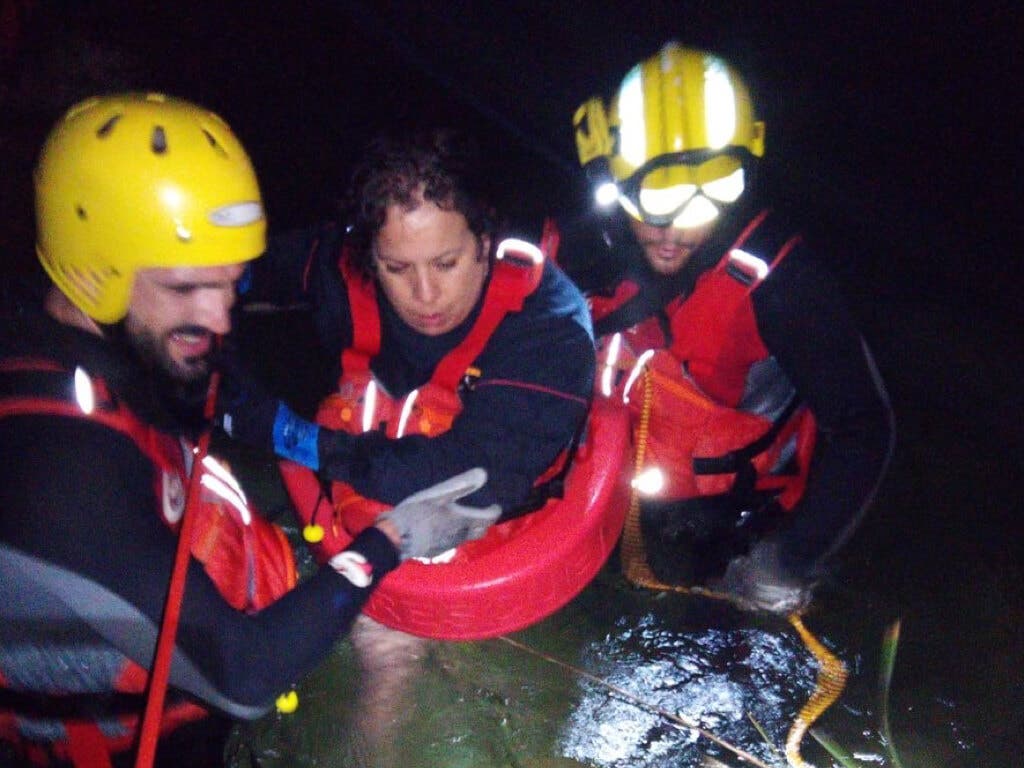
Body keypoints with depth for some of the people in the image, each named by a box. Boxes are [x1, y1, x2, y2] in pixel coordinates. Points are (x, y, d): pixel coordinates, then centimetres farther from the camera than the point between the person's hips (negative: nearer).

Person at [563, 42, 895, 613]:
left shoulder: (774, 272, -26)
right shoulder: (584, 250, -13)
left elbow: (862, 429, -23)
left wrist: (792, 560, -29)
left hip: (751, 519, -3)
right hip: (639, 516, 4)